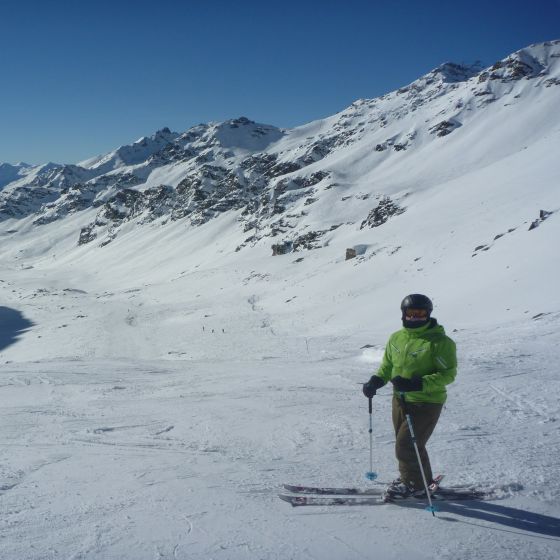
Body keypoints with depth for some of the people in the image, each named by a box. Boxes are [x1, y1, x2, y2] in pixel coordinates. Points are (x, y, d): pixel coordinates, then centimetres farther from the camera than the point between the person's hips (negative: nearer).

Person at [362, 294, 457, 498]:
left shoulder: (439, 341, -14)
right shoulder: (396, 338, 5)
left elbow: (448, 374, -17)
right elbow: (387, 366, 17)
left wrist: (417, 384, -28)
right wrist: (375, 381, -3)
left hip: (426, 403, -7)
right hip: (400, 400, 7)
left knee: (406, 446, -5)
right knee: (405, 445, 16)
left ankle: (415, 484, 18)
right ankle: (420, 481, 36)